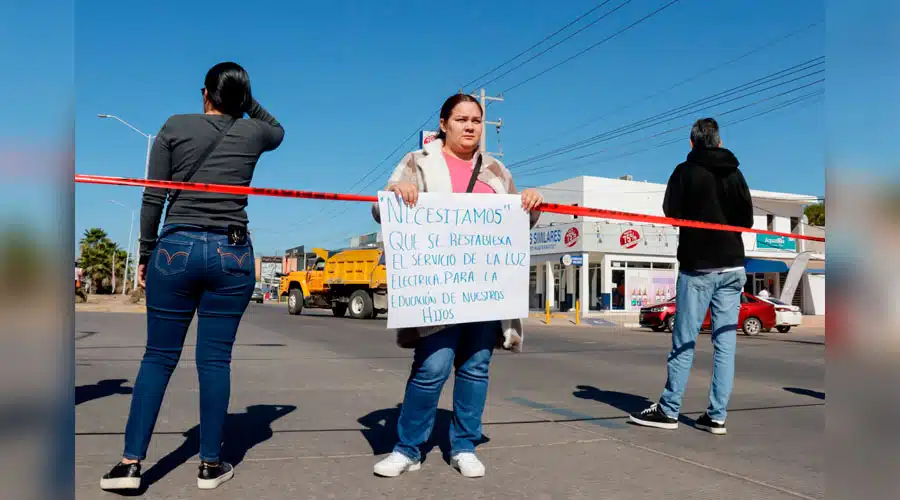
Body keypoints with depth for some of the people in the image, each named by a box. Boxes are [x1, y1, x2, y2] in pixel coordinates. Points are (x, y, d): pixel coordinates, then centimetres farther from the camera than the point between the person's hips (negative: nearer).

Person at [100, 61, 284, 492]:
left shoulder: (175, 126, 4)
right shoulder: (254, 132, 6)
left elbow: (152, 198, 2)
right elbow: (279, 130, 32)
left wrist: (145, 254, 10)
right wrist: (247, 103, 21)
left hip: (175, 247, 0)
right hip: (231, 253, 0)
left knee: (158, 356, 9)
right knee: (214, 359, 5)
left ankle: (131, 463, 11)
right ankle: (210, 465, 14)